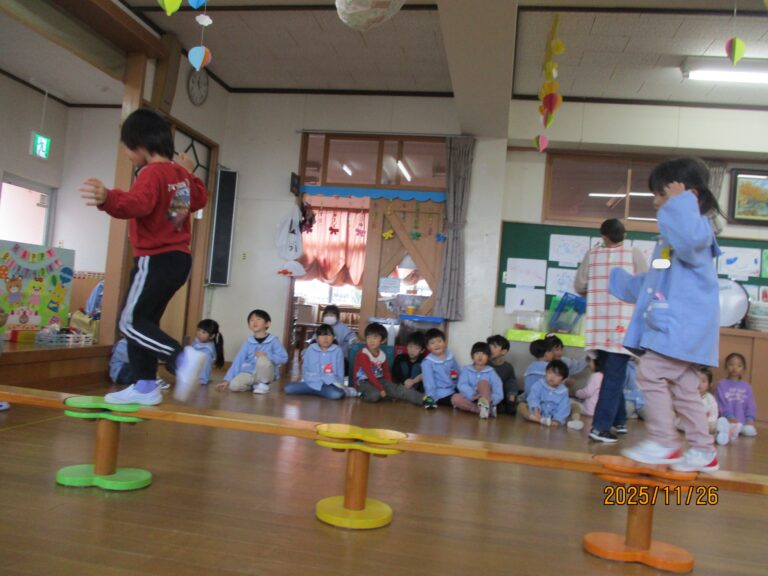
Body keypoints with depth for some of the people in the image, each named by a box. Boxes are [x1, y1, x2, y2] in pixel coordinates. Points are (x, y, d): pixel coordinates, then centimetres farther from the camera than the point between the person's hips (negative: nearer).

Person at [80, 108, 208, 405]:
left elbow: (138, 203, -37)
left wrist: (108, 199, -54)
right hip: (179, 258, 9)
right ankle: (145, 386, 16)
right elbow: (199, 199, 30)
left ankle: (183, 358, -17)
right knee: (145, 320, 14)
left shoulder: (152, 173, -16)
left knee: (132, 322, -5)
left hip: (156, 260, -9)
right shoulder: (181, 174, 12)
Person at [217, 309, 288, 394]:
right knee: (234, 385, -25)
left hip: (266, 374, -2)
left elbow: (283, 358, -11)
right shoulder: (248, 342, 4)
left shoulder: (274, 341, -5)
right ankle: (254, 384, 6)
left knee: (262, 359, -33)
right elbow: (238, 360, 1)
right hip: (249, 373, 3)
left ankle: (263, 384, -7)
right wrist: (227, 380, -4)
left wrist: (266, 355, -25)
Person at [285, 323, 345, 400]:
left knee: (337, 394, -36)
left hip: (329, 385, -3)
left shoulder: (337, 350, 0)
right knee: (288, 388, -17)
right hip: (311, 383, 3)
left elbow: (340, 371, 5)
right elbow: (305, 368, 10)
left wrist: (339, 385, -3)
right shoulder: (310, 350, 5)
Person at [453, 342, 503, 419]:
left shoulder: (491, 372, 4)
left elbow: (499, 394, -7)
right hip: (470, 400, 1)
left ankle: (485, 405, -46)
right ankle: (485, 410, -37)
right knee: (455, 398, -27)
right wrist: (473, 395, -27)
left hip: (485, 399, -1)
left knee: (483, 382, -22)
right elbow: (462, 385, -9)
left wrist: (491, 400, -28)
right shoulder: (466, 370, 7)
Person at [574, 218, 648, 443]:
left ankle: (618, 420, 27)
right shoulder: (634, 254, -1)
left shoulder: (592, 255, 5)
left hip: (599, 323, 3)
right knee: (615, 376, -2)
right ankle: (600, 426, -9)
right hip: (623, 322, -3)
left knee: (610, 374, 18)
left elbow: (579, 286, 7)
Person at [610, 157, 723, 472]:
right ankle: (703, 450, 18)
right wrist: (619, 281, 33)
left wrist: (680, 201, -25)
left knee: (651, 372, -13)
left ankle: (663, 443, -4)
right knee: (684, 387, 11)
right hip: (672, 322, 10)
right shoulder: (673, 232, 23)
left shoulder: (700, 226, -8)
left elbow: (690, 240, -37)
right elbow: (652, 282, 30)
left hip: (684, 322, -10)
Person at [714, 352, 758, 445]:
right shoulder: (721, 384, 6)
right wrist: (729, 416, -15)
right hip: (728, 419, -2)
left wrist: (750, 419, -4)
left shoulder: (746, 386, 16)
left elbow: (750, 405, 13)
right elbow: (720, 403, -2)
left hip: (743, 421, 2)